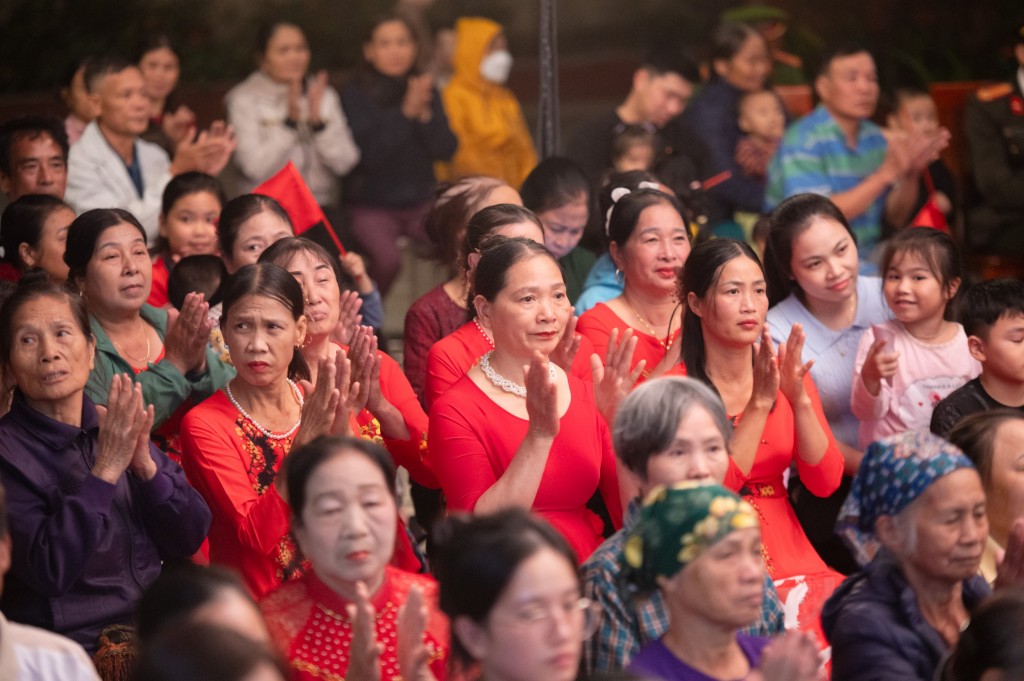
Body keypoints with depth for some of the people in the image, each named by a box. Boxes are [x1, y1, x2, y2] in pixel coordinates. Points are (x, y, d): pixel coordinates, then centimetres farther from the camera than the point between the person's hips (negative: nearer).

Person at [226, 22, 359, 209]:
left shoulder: (324, 95, 13)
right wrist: (290, 120, -12)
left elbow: (345, 163, 4)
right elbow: (254, 168, -10)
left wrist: (317, 121, -9)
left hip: (321, 208, 3)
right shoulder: (244, 100, 3)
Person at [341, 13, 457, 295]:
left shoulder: (425, 90, 7)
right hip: (371, 207, -4)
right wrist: (405, 112, -24)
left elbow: (446, 150, 0)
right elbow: (368, 153, -18)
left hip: (419, 205, 4)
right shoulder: (355, 95, -6)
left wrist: (425, 114, -16)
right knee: (387, 258, -32)